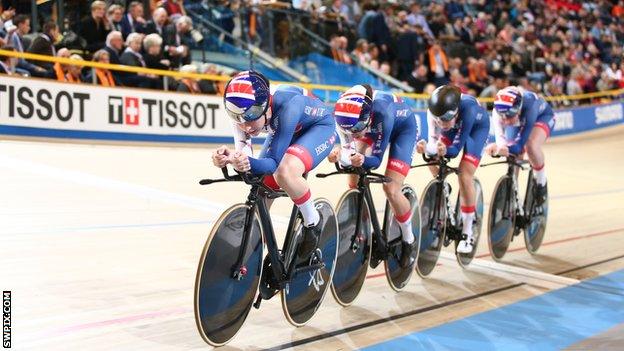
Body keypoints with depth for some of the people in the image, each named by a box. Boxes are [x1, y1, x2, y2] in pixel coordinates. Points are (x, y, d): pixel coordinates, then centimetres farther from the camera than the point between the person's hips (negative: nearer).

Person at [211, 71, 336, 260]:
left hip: (319, 127, -6)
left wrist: (250, 163, -60)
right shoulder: (243, 112, -25)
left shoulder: (287, 104, -41)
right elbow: (243, 152, -26)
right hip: (285, 131, 6)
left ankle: (313, 222, -9)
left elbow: (274, 163, -40)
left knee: (285, 172, -34)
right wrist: (230, 158, -49)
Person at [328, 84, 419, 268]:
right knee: (354, 185, -6)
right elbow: (347, 148, -23)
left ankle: (409, 241, 6)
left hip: (403, 127, -5)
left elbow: (376, 159, -33)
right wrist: (338, 155, -45)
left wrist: (362, 160, -55)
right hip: (372, 129, 5)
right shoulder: (343, 115, -32)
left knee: (391, 189, -16)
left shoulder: (382, 113, -43)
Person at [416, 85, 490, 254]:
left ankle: (468, 233, -7)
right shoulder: (434, 111, -33)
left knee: (464, 175, -16)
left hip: (477, 126, -5)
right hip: (455, 125, 5)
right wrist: (426, 148, -54)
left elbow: (456, 148, -37)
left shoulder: (467, 109, -42)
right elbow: (433, 140, -33)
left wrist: (444, 151, -56)